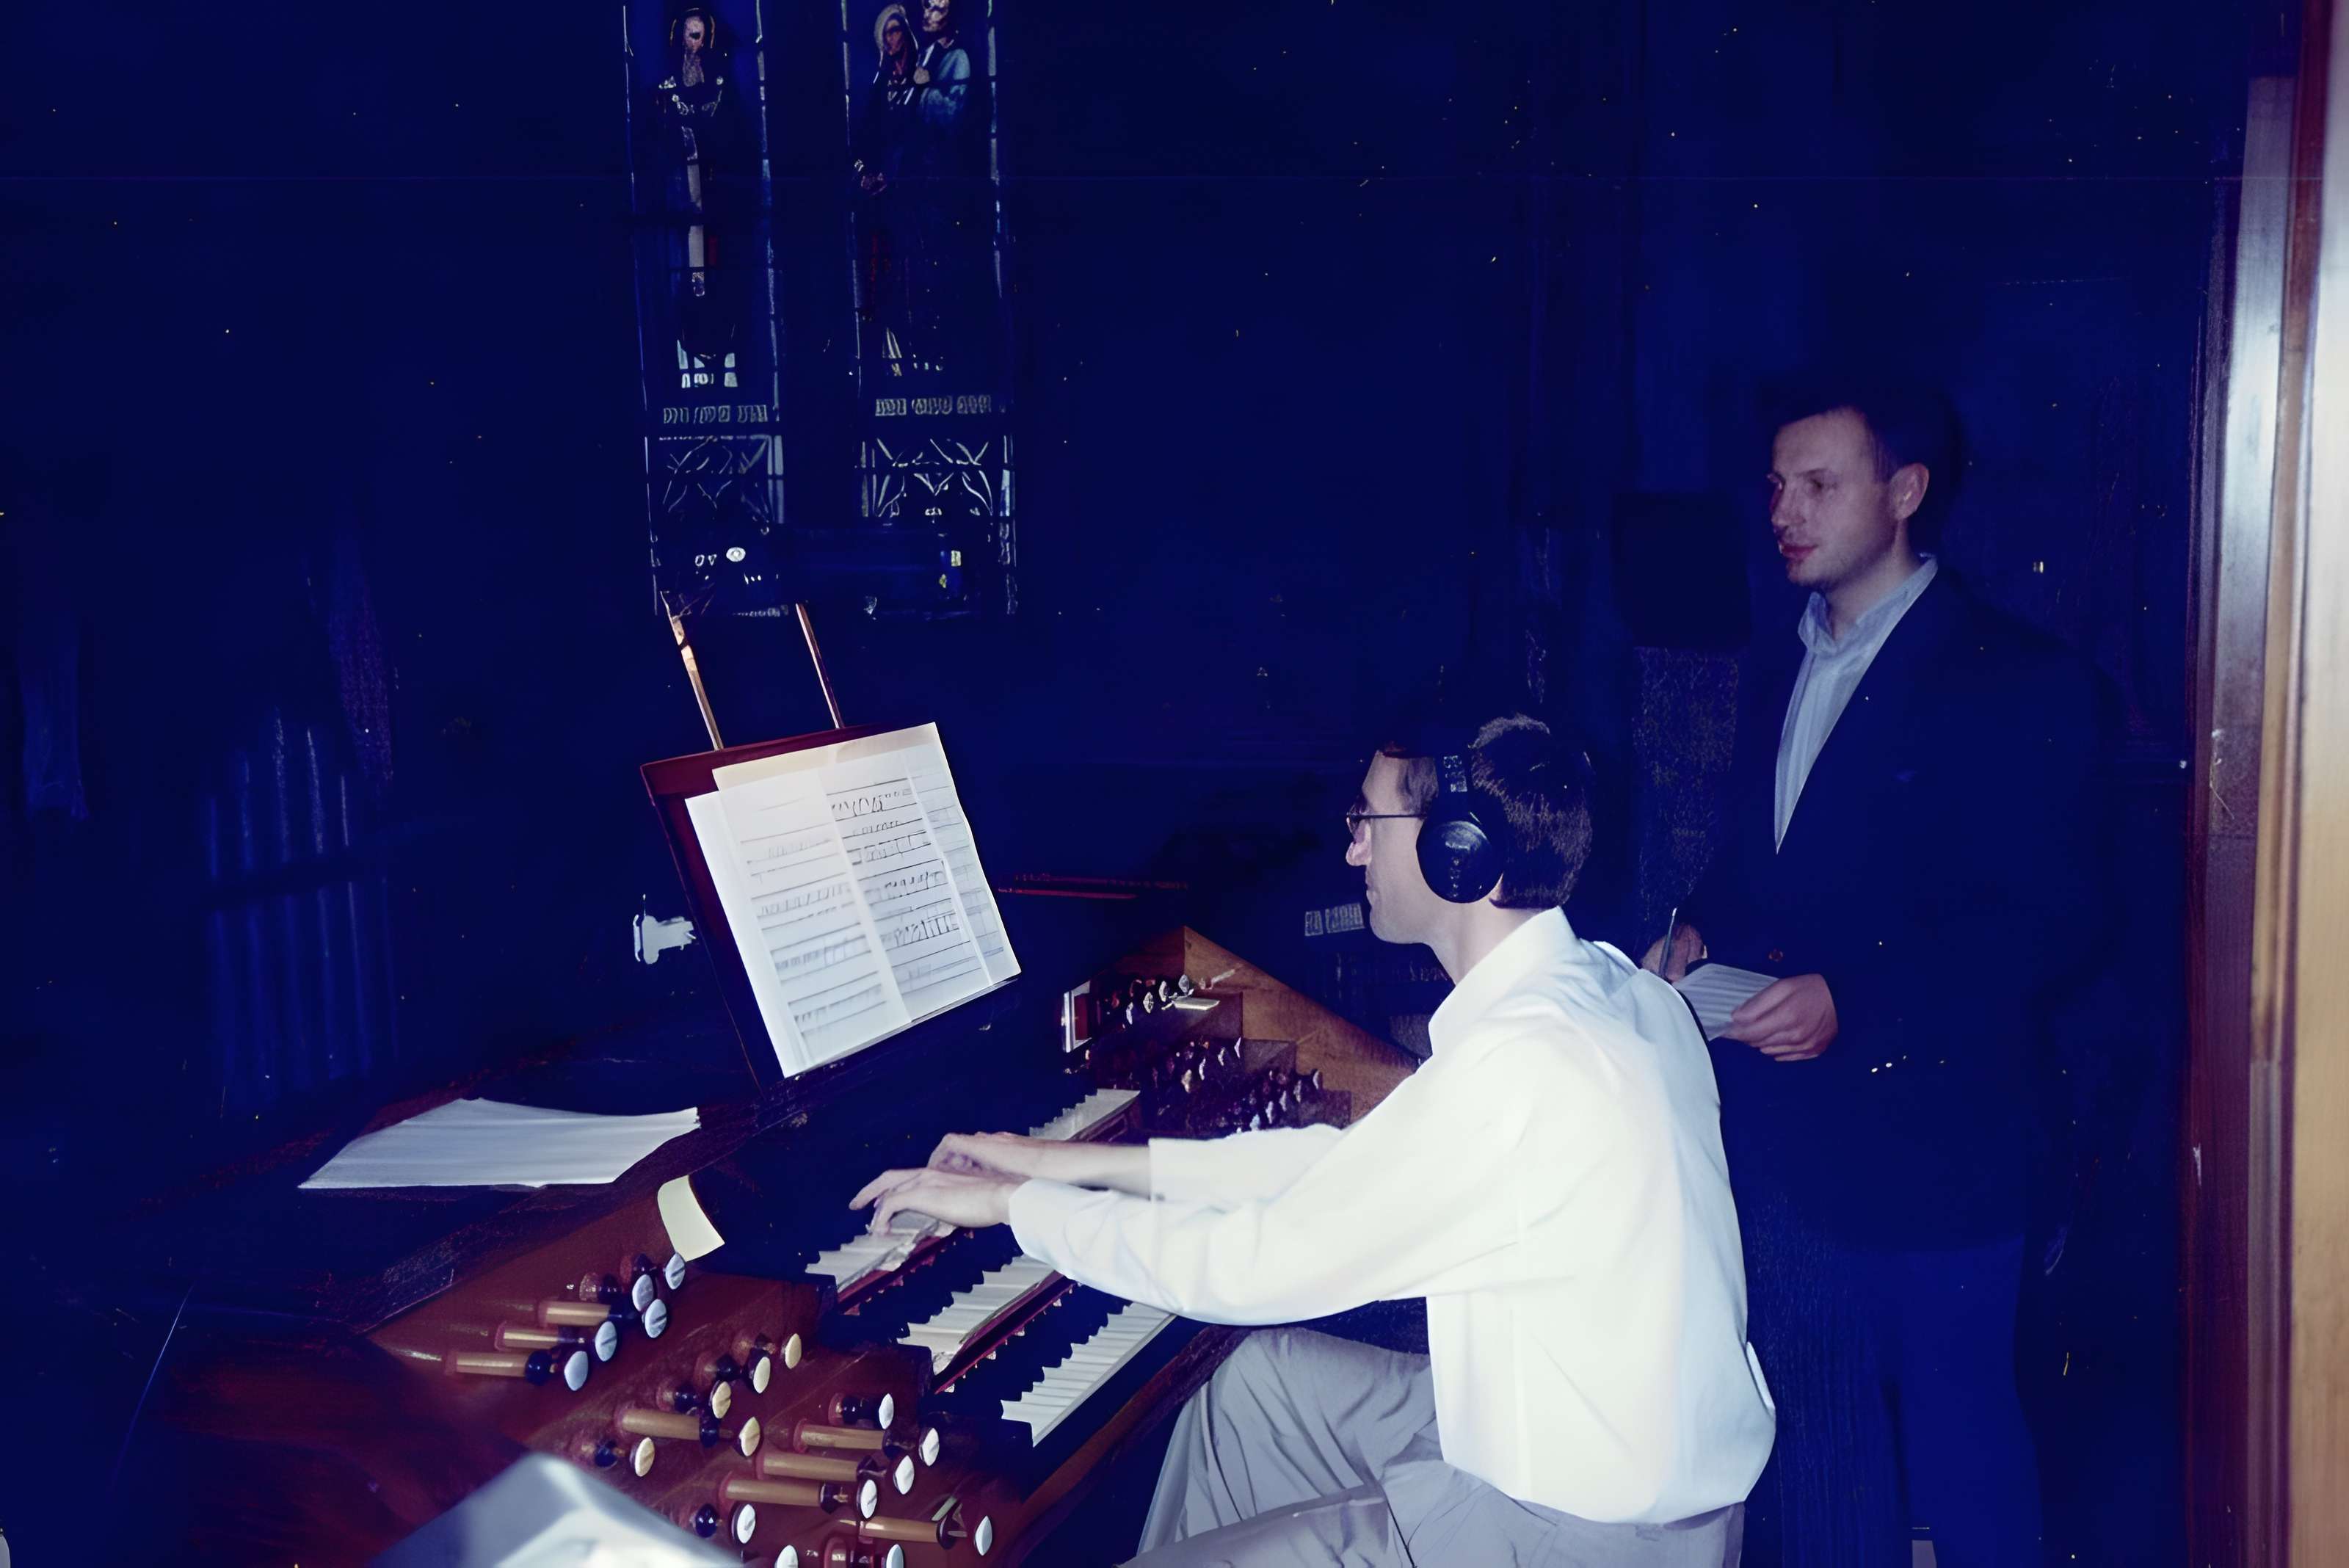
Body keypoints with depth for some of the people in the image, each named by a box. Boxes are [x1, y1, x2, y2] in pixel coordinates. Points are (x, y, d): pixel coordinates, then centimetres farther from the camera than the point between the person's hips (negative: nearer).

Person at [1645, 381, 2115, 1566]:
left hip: (1926, 1143, -6)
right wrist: (1697, 933, 0)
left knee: (1959, 1444, 6)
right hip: (1779, 1130, 7)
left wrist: (1850, 1000, -23)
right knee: (1815, 1431, 17)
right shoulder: (1782, 680, 13)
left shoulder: (2016, 682, -10)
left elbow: (2049, 921, -15)